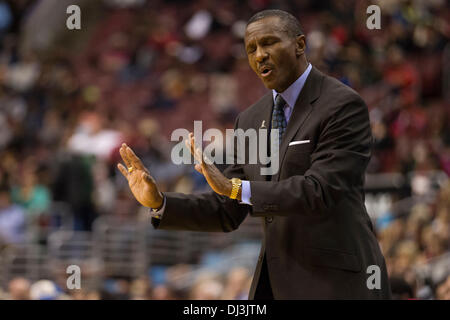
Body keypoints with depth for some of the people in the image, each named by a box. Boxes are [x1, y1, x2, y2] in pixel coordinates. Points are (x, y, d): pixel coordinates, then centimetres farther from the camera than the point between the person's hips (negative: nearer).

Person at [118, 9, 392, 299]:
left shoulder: (344, 106, -8)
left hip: (337, 283, -7)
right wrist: (159, 202, -1)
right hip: (275, 283, 7)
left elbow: (321, 190, -19)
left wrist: (238, 188, -24)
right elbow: (227, 212, 14)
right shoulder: (251, 120, 14)